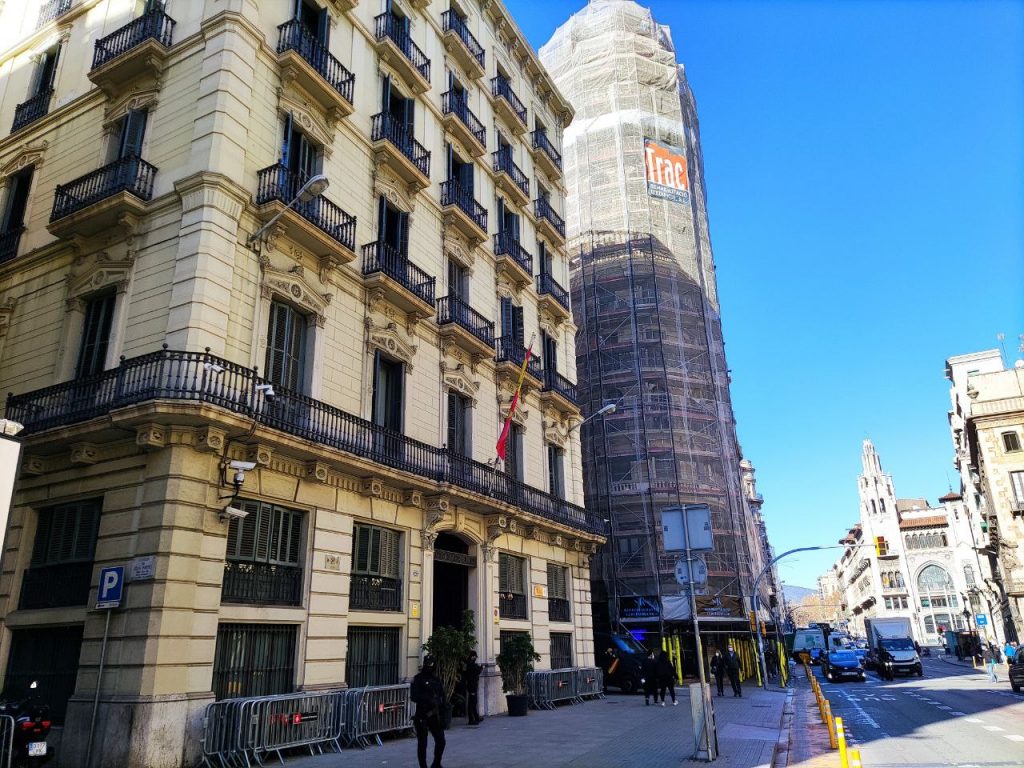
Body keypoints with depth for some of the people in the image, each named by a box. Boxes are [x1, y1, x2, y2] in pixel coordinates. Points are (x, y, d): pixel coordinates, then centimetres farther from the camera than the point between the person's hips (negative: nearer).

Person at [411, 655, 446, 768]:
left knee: (441, 741, 4)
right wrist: (428, 700, -21)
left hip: (435, 715, 5)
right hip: (421, 716, -5)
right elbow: (413, 696, -15)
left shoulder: (436, 679, 9)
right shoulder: (418, 679, -7)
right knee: (422, 744, 3)